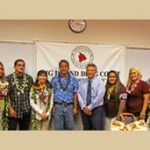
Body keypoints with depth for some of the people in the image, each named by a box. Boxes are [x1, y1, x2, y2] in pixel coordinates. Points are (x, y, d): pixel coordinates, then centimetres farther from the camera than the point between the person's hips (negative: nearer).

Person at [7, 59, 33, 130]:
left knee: (24, 130, 11)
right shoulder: (9, 78, -3)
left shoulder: (29, 78, 5)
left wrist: (31, 106, 5)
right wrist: (10, 108, -11)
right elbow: (6, 95, -5)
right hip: (13, 111, -3)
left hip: (25, 111, 3)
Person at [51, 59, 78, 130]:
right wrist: (52, 107, -3)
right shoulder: (54, 79, 4)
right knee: (58, 128, 4)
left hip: (69, 106, 1)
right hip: (58, 106, 0)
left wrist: (75, 108, 0)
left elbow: (75, 95, 4)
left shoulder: (73, 80, 5)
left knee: (70, 127, 5)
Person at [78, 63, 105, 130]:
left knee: (97, 129, -7)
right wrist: (84, 107, -12)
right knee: (86, 129, 11)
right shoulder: (82, 82, 10)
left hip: (97, 109, -3)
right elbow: (79, 95, 2)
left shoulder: (99, 82, -1)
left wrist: (90, 107, -14)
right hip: (84, 110, 3)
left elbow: (99, 96, -11)